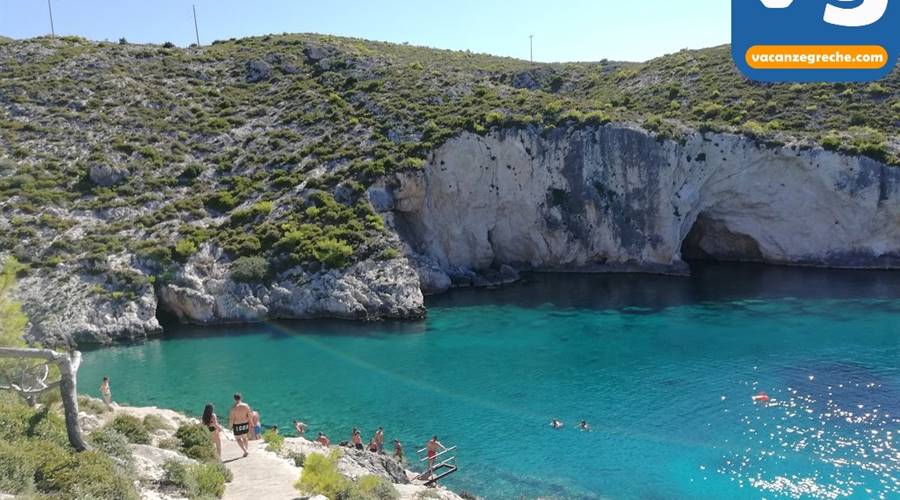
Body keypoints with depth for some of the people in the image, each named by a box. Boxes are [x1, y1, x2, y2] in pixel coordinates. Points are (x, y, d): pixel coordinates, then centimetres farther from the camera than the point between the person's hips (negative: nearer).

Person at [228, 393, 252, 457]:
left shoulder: (233, 408, -19)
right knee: (244, 437, 26)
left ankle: (245, 451, 1)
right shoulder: (245, 405, -9)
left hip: (237, 425, -4)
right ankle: (247, 449, 25)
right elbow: (250, 415, -4)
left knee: (238, 438, 15)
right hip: (245, 424, 4)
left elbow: (231, 419, -15)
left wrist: (230, 426, -2)